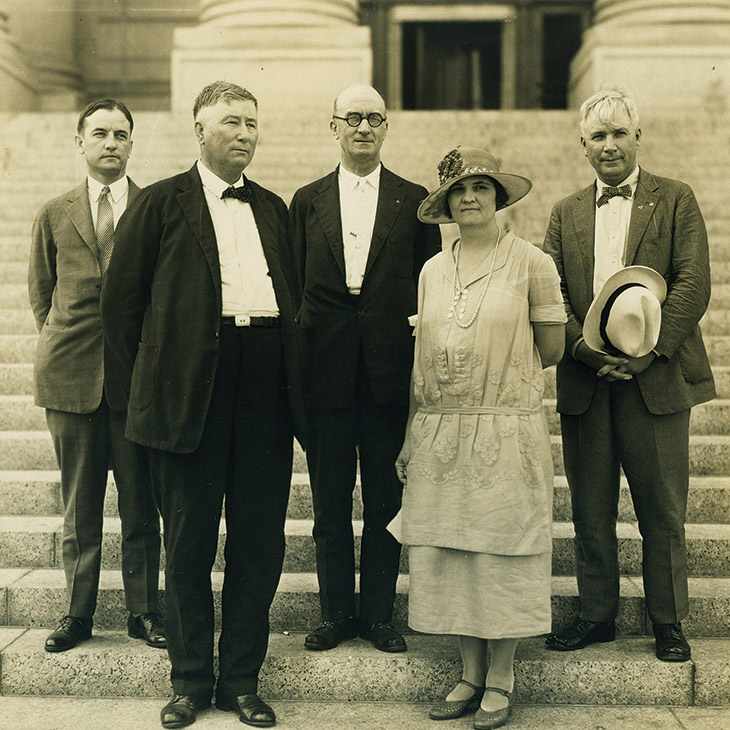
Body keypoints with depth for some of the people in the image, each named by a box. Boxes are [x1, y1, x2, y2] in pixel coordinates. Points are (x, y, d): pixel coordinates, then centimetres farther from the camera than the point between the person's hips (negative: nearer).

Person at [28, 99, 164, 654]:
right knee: (79, 506, 9)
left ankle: (143, 611, 16)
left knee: (141, 505, 5)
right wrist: (62, 344, 11)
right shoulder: (54, 214, 10)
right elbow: (41, 291, 18)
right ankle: (78, 613, 20)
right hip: (71, 378, 2)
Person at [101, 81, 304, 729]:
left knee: (260, 542, 6)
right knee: (189, 543, 6)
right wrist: (147, 382, 1)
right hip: (190, 394, -3)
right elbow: (122, 299, 3)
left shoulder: (274, 209, 16)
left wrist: (289, 380, 9)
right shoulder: (162, 202, 4)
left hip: (265, 392, 4)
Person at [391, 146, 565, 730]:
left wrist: (500, 375, 9)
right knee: (449, 551, 6)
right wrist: (413, 435, 11)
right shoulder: (432, 271, 11)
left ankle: (501, 680, 15)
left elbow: (552, 347, 3)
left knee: (502, 552, 2)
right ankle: (471, 674, 20)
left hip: (507, 431, -4)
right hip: (441, 434, 4)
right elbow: (423, 358, 13)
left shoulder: (531, 263, -1)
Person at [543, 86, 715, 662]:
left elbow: (693, 285, -5)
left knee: (663, 512, 4)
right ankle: (596, 615, 22)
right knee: (590, 510, 9)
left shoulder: (676, 200, 5)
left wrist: (648, 351, -15)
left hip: (656, 379, -3)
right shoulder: (567, 214, 15)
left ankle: (669, 622, 18)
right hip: (584, 383, 3)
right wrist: (583, 346, -11)